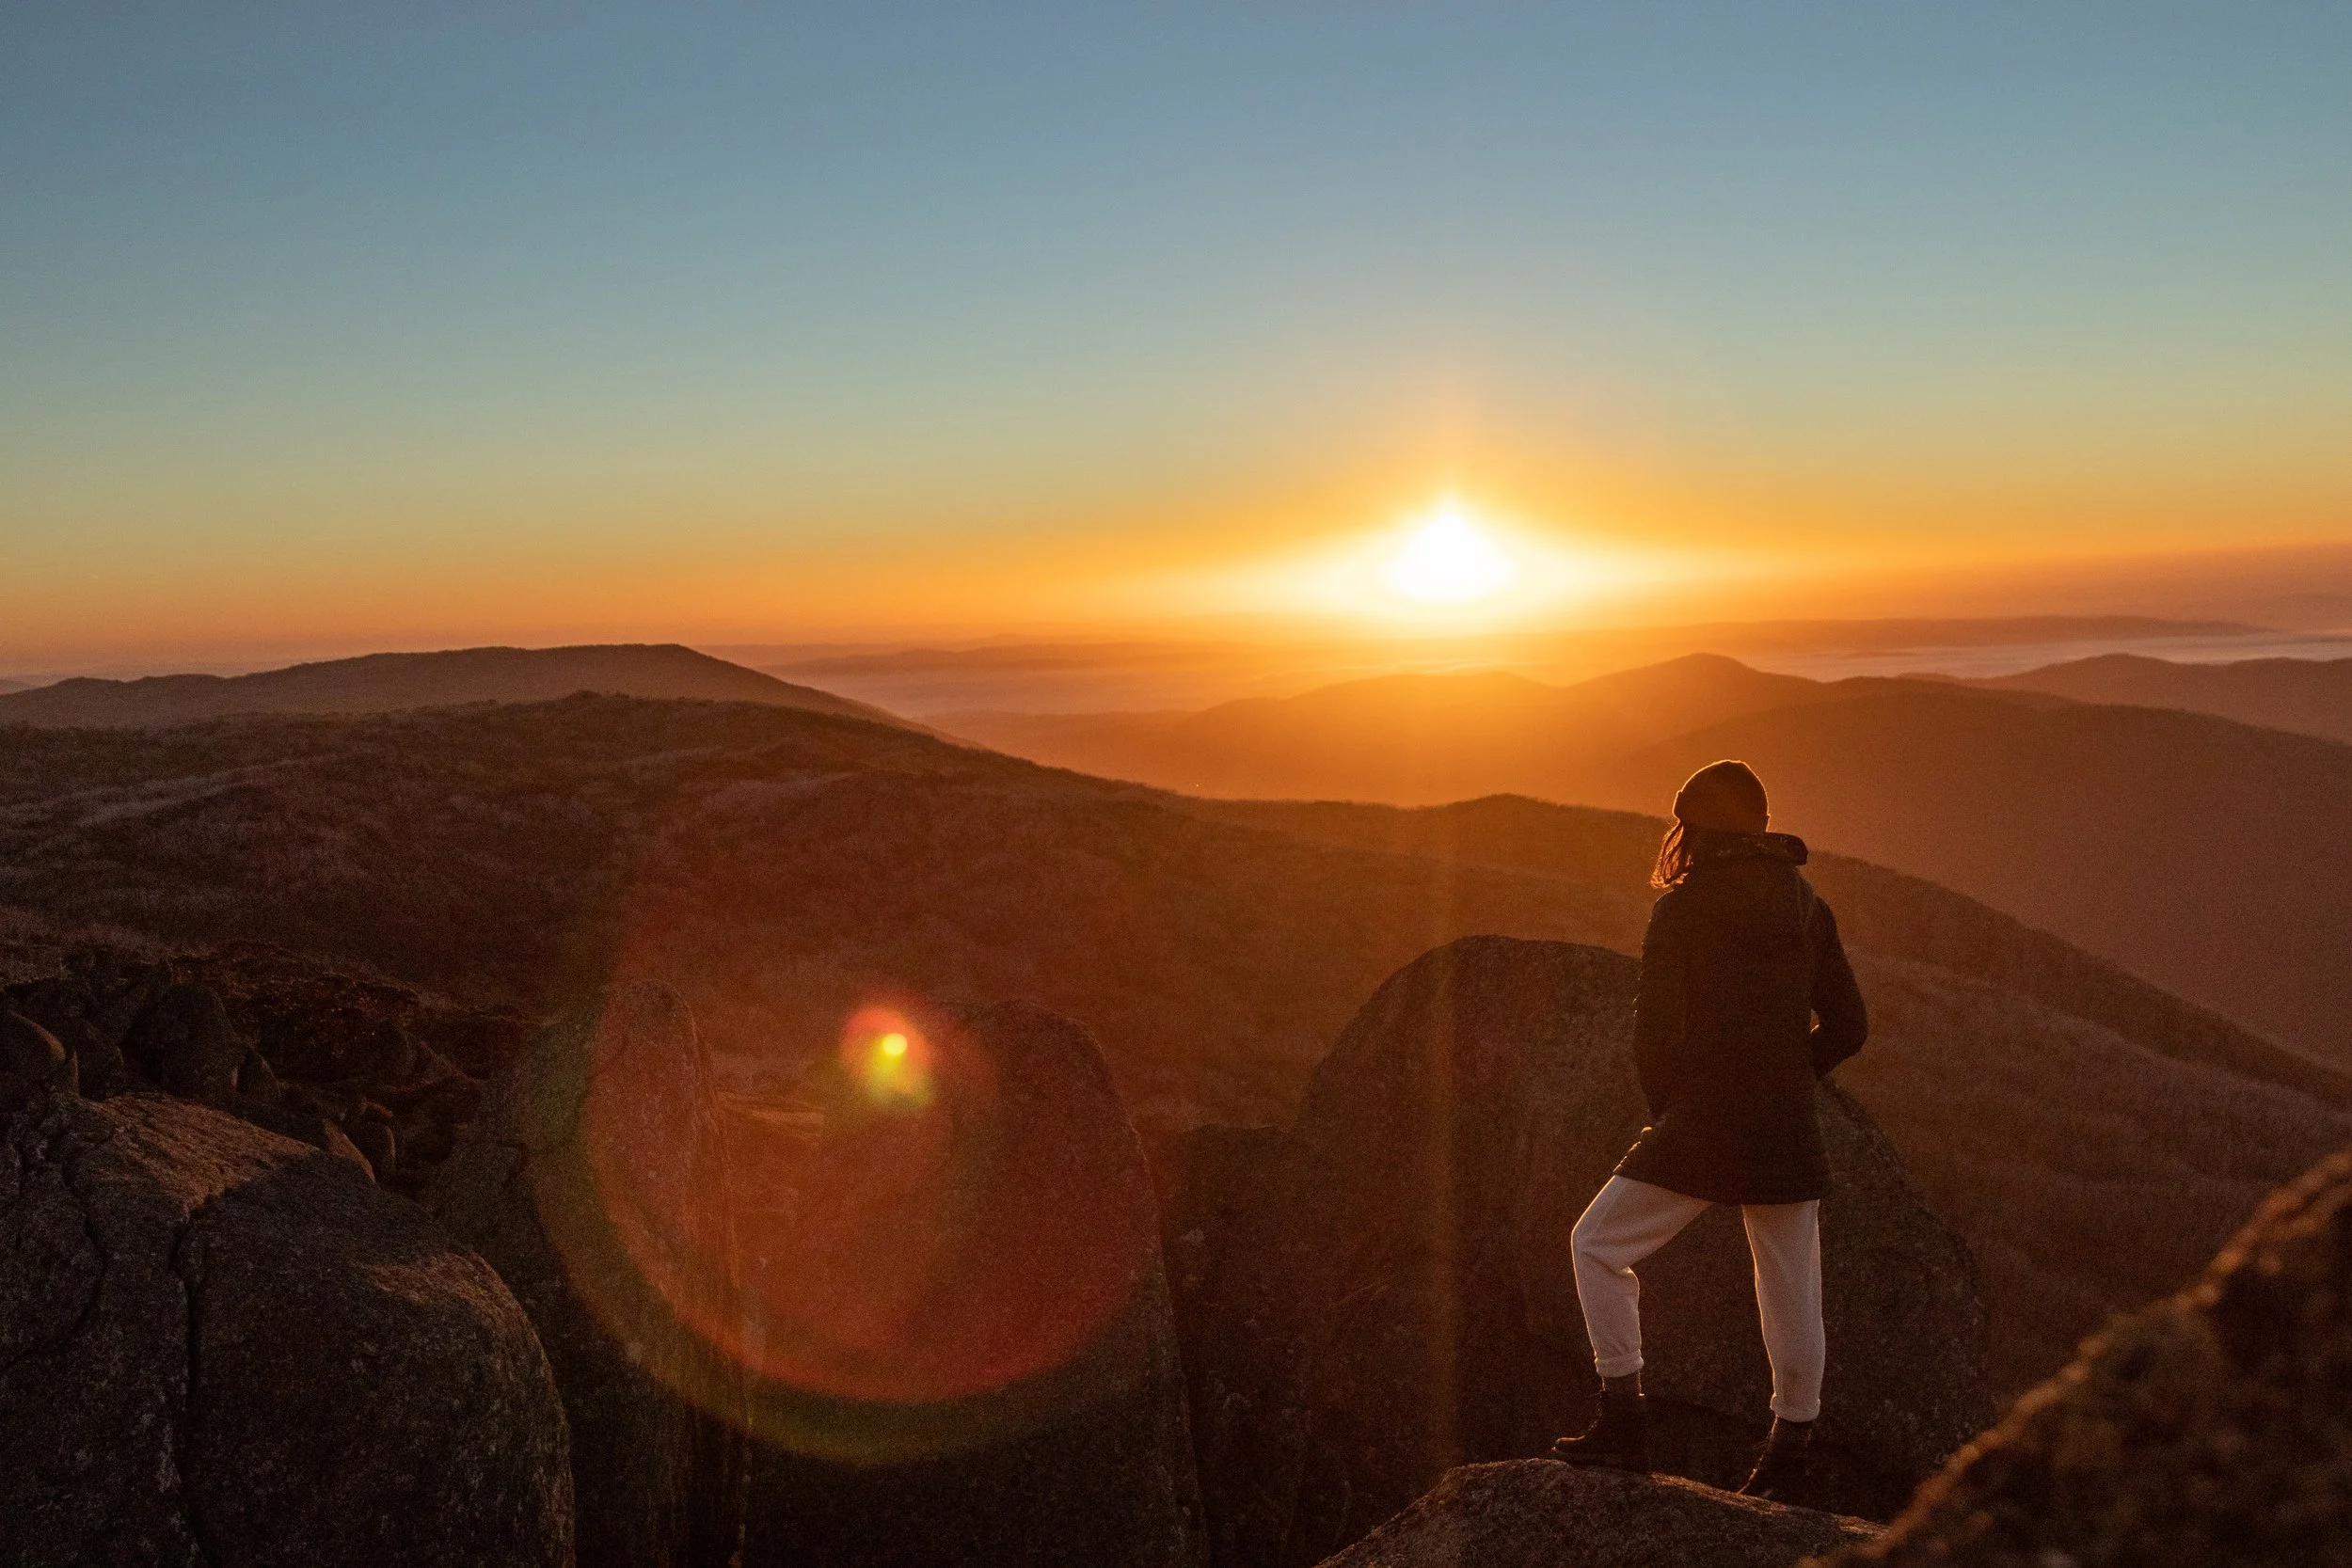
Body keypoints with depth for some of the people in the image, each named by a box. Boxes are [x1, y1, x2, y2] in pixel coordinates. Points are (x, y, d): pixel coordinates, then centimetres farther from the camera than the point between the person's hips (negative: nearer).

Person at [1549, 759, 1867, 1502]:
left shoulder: (1681, 908, -8)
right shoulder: (1807, 906, 7)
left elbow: (1656, 1029, -13)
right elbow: (1847, 1027, 10)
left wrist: (1664, 1106, 4)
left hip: (1700, 1128, -5)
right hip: (1788, 1133, 5)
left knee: (1598, 1244, 8)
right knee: (1791, 1287, 13)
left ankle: (1624, 1419, 5)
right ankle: (1788, 1455, 23)